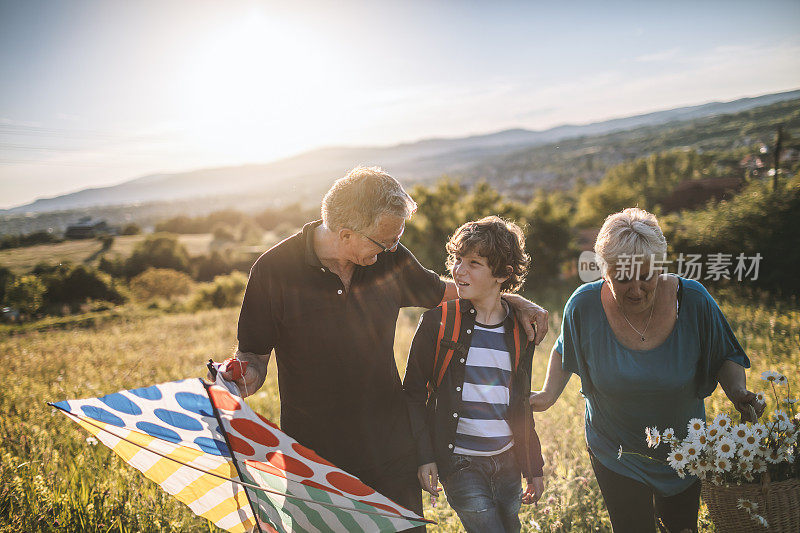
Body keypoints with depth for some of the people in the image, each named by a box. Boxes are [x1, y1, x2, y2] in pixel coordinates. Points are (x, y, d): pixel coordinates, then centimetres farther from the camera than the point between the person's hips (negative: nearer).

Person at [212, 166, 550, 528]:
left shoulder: (390, 258, -5)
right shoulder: (274, 270, -14)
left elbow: (444, 292, 14)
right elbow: (253, 352, -5)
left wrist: (512, 301, 10)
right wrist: (243, 375, -27)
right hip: (314, 456, -3)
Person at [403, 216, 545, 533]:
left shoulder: (521, 331, 3)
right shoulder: (438, 322, -8)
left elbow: (522, 405, 12)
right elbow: (414, 393, -3)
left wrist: (534, 468, 14)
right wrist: (424, 456, -9)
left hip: (508, 461, 4)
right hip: (460, 462, -4)